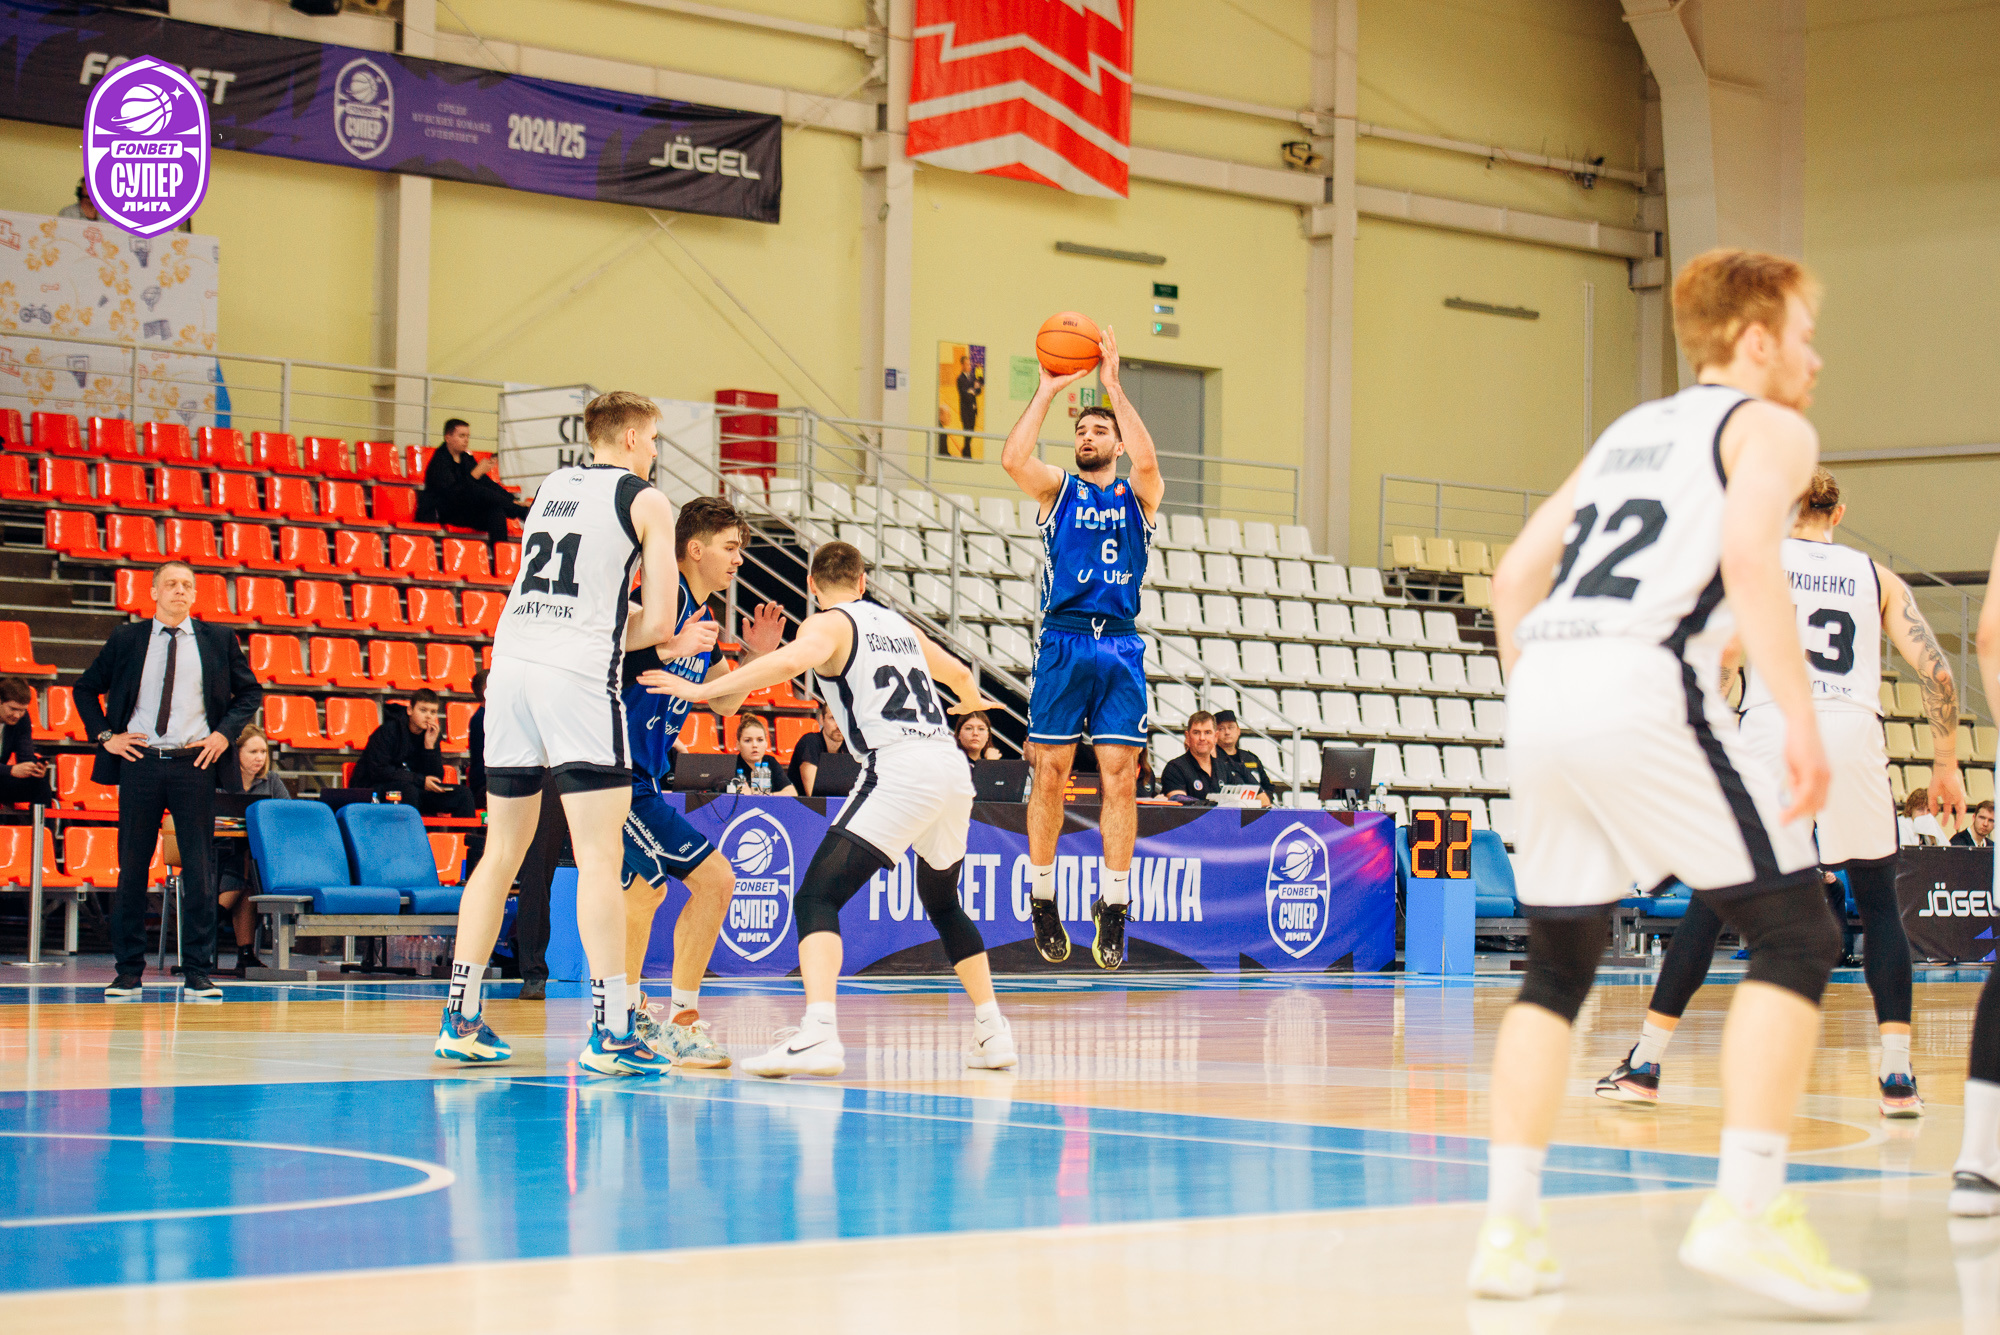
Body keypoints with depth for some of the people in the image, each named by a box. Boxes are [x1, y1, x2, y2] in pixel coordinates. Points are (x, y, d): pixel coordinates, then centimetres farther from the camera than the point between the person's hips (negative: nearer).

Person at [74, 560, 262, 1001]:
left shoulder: (217, 639, 6)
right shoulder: (126, 640, 6)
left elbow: (250, 691, 13)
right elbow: (86, 689, 16)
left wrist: (224, 734, 0)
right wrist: (104, 736, 4)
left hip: (194, 763, 0)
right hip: (139, 762, 1)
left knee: (199, 869, -1)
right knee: (132, 868, 3)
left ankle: (197, 973, 4)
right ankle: (128, 972, 9)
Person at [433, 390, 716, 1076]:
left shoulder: (549, 488, 23)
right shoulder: (646, 501, 4)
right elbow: (657, 618, -2)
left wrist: (670, 642, 27)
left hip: (509, 663, 6)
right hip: (577, 676, -6)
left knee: (502, 851, 14)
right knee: (599, 857, -6)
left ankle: (460, 1019, 15)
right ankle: (610, 1032, -10)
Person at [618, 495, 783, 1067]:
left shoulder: (703, 618, 16)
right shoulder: (668, 600, -13)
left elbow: (723, 703, 25)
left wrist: (756, 656, 11)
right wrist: (669, 646, -36)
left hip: (640, 777, 11)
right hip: (623, 775, -11)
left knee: (646, 890, 27)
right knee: (714, 878, -14)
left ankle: (629, 1013, 43)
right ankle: (680, 1020, -9)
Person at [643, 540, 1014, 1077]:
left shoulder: (829, 625, 5)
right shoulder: (898, 624, 25)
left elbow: (795, 659, -20)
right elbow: (958, 673, 43)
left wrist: (703, 689, -18)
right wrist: (972, 700, 68)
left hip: (900, 770, -7)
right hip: (952, 767, 7)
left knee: (817, 898, -11)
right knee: (942, 903, 29)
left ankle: (817, 1034, -31)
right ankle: (992, 1032, 31)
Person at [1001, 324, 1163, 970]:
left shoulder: (1139, 495, 12)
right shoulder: (1057, 488, 11)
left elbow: (1146, 462, -12)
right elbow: (1013, 459, -10)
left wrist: (1113, 385, -12)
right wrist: (1048, 390, -10)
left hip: (1120, 648, 0)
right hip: (1062, 643, 0)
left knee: (1119, 778, -3)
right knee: (1051, 773, -1)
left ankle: (1113, 906, 1)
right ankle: (1043, 898, 11)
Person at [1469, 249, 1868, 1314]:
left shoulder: (1627, 431, 29)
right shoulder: (1769, 428, 8)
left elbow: (1516, 574, 25)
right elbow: (1749, 555, -12)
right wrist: (1800, 718, -15)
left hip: (1543, 691, 7)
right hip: (1645, 689, -7)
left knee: (1557, 969, 17)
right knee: (1795, 934, 0)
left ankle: (1507, 1228, 11)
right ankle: (1745, 1212, -10)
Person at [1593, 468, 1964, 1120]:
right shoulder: (1877, 576, 18)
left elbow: (1715, 667, 1)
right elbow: (1938, 674, 9)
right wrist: (1946, 766, 17)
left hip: (1773, 730, -1)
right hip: (1854, 734, 1)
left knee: (1712, 899, 7)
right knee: (1879, 905, 14)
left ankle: (1644, 1064, 6)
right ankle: (1897, 1077, 4)